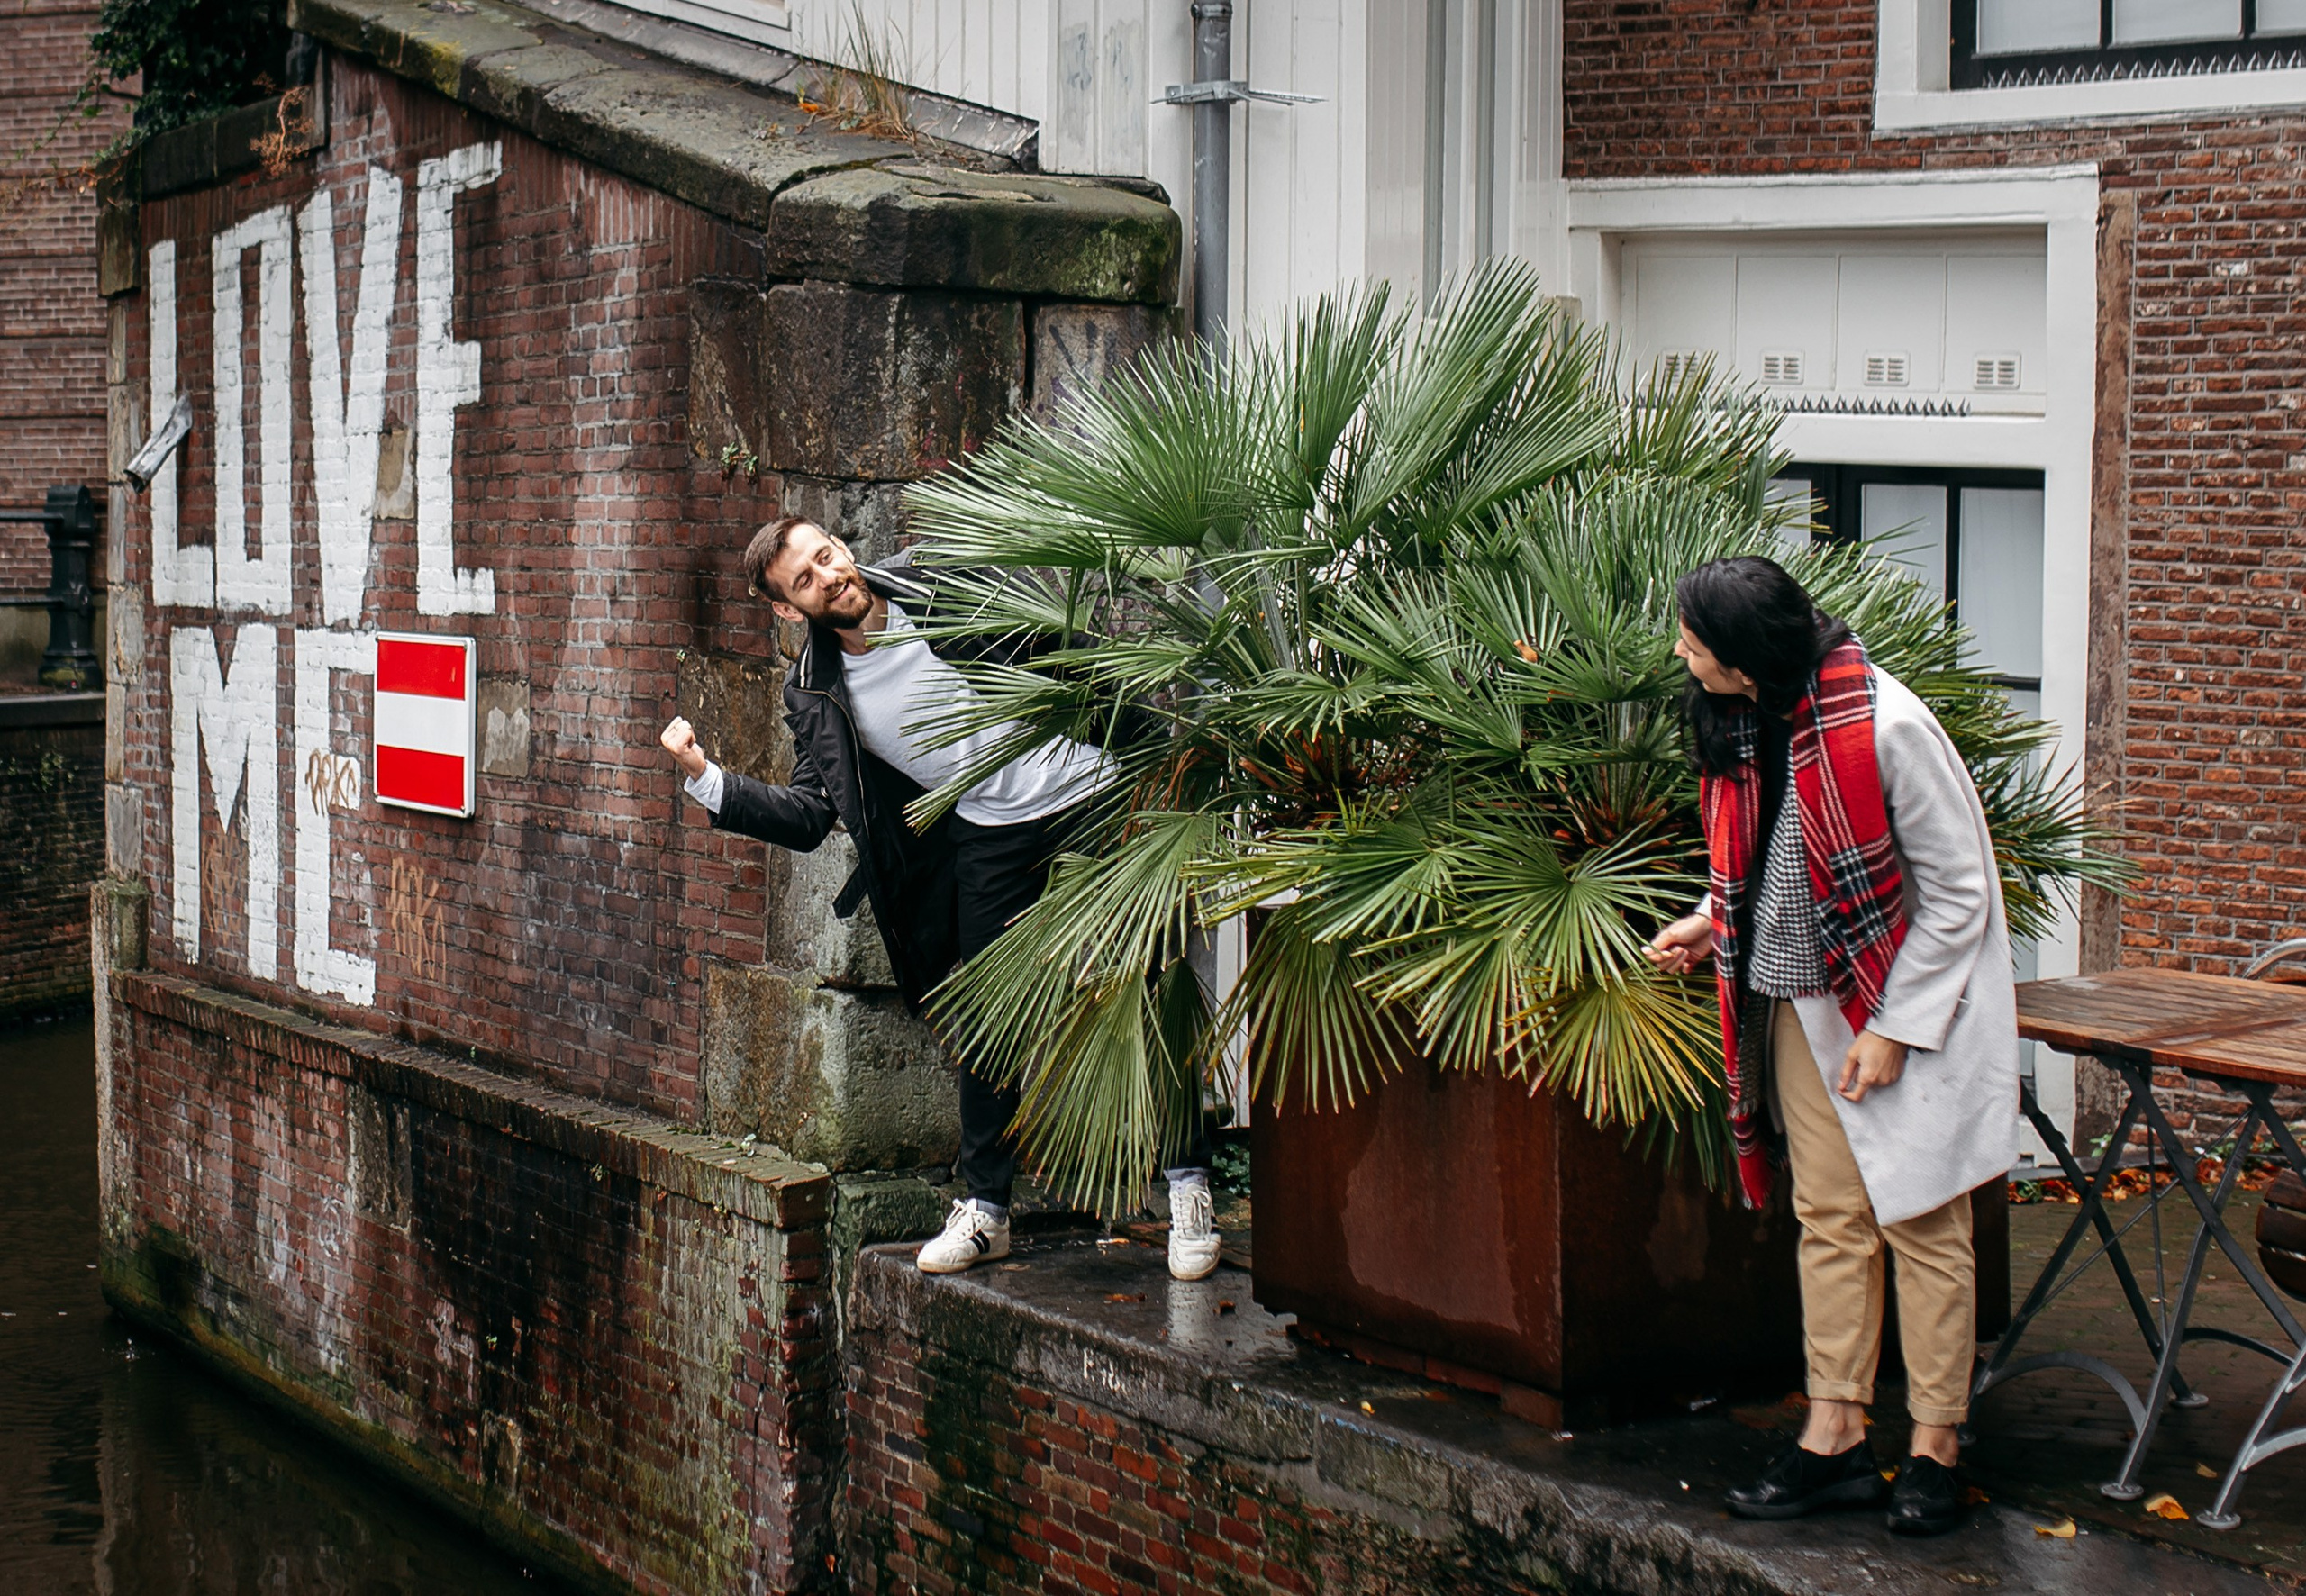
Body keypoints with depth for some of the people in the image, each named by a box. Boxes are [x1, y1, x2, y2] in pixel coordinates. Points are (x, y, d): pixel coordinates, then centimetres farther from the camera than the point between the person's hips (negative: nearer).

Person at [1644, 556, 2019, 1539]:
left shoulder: (1885, 728, -23)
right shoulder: (1741, 722, 0)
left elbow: (1958, 892, -16)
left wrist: (1893, 1028, -15)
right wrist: (1713, 926, 3)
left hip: (1910, 1004, -7)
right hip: (1803, 1004, 7)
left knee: (1921, 1223, 1)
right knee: (1828, 1216, 8)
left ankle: (1935, 1448, 10)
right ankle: (1836, 1436, 13)